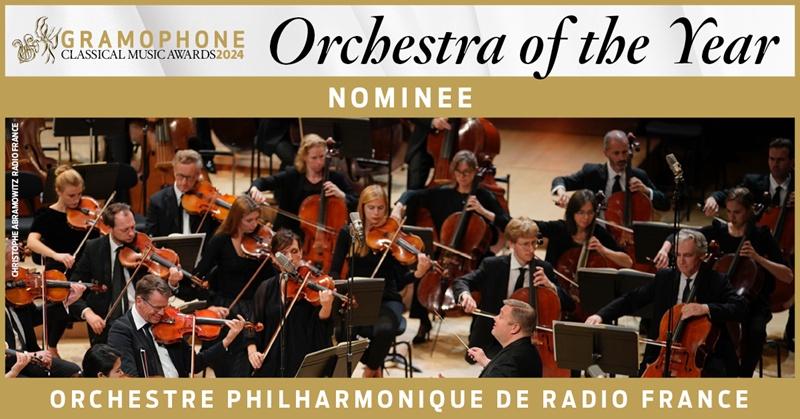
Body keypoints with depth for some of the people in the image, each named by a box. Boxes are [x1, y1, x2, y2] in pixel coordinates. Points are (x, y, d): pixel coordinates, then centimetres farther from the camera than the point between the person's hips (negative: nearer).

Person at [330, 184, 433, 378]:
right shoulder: (348, 234, 3)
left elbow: (400, 280, -4)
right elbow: (335, 271, 4)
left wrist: (418, 274, -25)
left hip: (387, 300, 0)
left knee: (385, 329, -35)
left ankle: (371, 368, -2)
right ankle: (375, 365, -4)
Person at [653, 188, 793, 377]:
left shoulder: (760, 236, -4)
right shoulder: (717, 231, 3)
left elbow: (788, 276, -10)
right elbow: (677, 238, 5)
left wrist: (758, 258, -22)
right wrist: (665, 249, -17)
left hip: (752, 302, -2)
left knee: (755, 331, -35)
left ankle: (744, 377, -15)